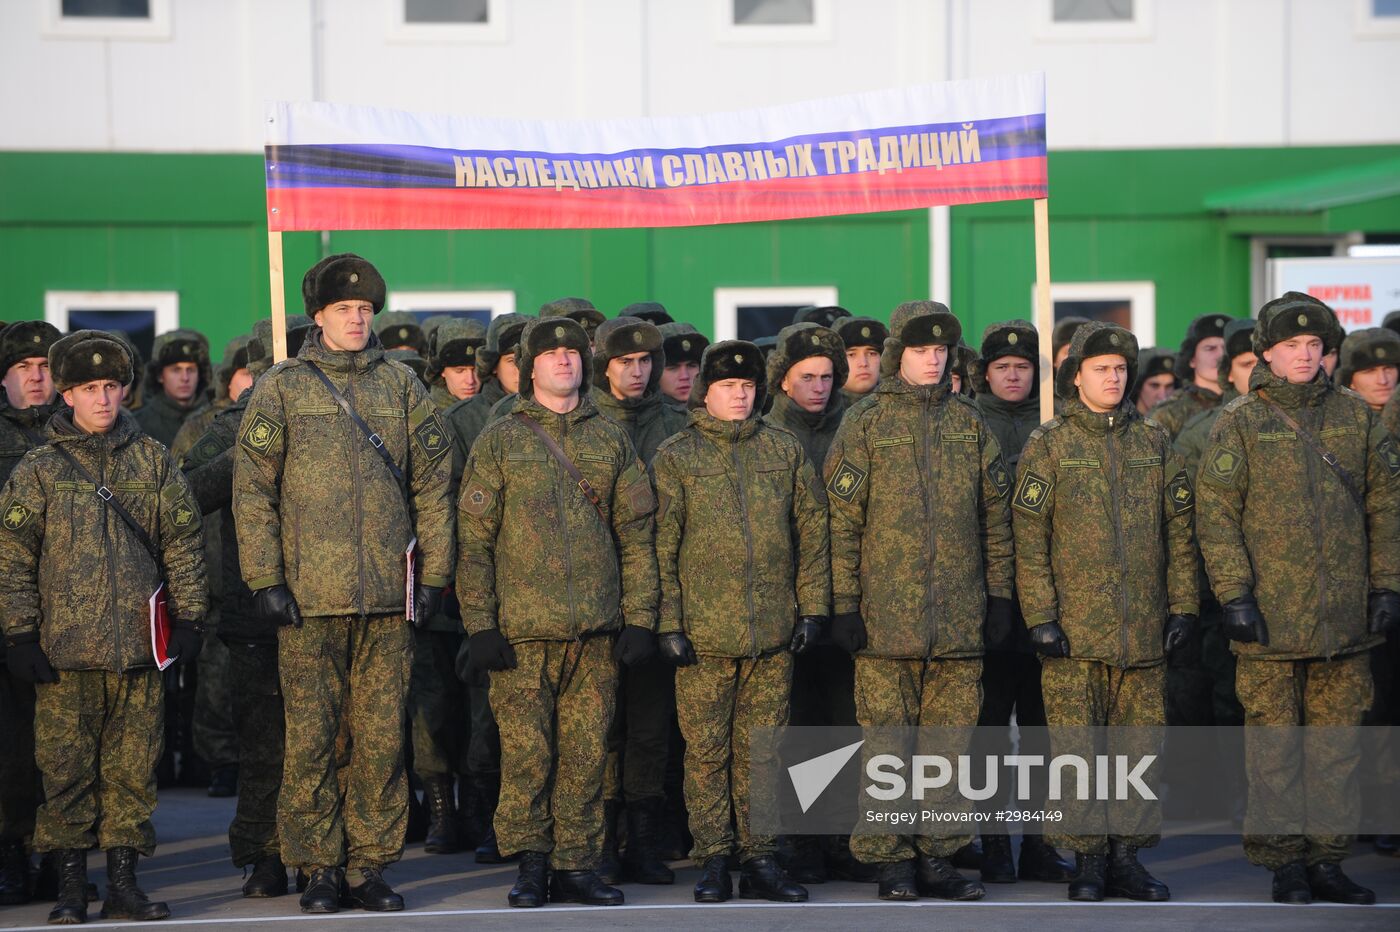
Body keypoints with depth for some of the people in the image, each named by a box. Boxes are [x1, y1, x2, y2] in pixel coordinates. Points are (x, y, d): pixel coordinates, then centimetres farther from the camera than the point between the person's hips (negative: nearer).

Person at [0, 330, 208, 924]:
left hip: (138, 644, 2)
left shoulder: (152, 461, 10)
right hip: (65, 648, -1)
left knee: (133, 766, 3)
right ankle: (71, 885, 7)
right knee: (67, 767, -1)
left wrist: (188, 618, 6)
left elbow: (183, 541, 11)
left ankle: (123, 880, 11)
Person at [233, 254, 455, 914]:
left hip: (389, 595, 2)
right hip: (309, 595, -2)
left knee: (382, 737, 3)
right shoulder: (282, 388, 5)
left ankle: (371, 865, 11)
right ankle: (319, 869, 7)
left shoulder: (401, 386, 11)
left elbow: (431, 484, 12)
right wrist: (264, 579, -6)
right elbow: (252, 488, 1)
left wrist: (433, 574, 5)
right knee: (311, 737, -1)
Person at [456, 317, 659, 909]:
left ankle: (576, 865, 10)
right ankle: (531, 865, 6)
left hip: (597, 631, 2)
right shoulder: (498, 442, 5)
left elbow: (636, 535, 12)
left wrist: (639, 617, 3)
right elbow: (473, 541, 1)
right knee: (526, 753, -4)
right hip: (523, 628, -2)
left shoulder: (611, 440, 13)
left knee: (587, 753, 3)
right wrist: (480, 625, -6)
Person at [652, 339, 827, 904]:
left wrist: (812, 607, 5)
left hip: (774, 631, 2)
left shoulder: (784, 451, 11)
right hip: (705, 633, -2)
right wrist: (669, 623, -5)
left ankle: (759, 860, 12)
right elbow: (661, 545, 1)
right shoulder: (676, 457, 3)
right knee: (707, 750, 0)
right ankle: (712, 862, 8)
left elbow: (812, 531, 12)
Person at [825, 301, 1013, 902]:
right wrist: (844, 603, -7)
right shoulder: (865, 423, 1)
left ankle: (938, 857, 13)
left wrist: (999, 593, 9)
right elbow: (842, 519, -2)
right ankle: (892, 864, 7)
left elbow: (995, 514, 15)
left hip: (960, 620, 3)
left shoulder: (968, 423, 12)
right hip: (886, 619, -3)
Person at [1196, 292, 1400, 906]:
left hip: (1345, 618, 3)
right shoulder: (1239, 425, 1)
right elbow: (1215, 515, -3)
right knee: (1274, 743, 0)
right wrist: (1234, 594, -10)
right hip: (1270, 616, -3)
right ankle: (1283, 864, 7)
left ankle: (1327, 860, 14)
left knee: (1338, 740, 6)